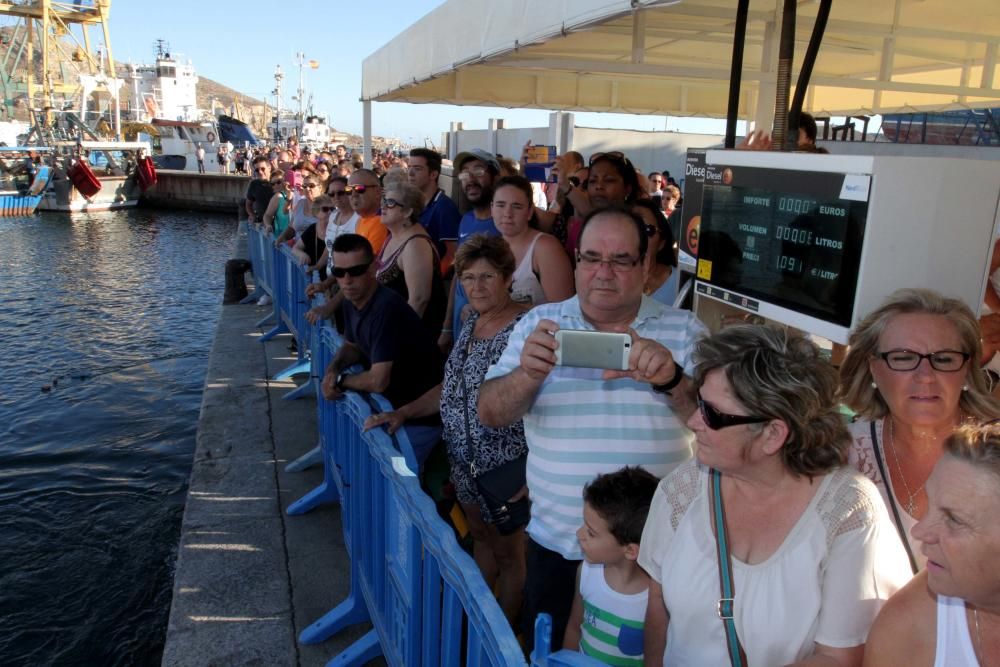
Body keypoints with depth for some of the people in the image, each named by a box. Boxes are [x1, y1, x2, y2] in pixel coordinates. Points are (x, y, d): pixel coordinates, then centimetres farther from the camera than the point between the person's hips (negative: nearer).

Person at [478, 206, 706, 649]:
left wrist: (671, 380, -31)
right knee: (547, 651, 18)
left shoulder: (683, 330, -3)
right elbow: (490, 414, -7)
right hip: (557, 541, 1)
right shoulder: (539, 324, -2)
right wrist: (528, 374, -28)